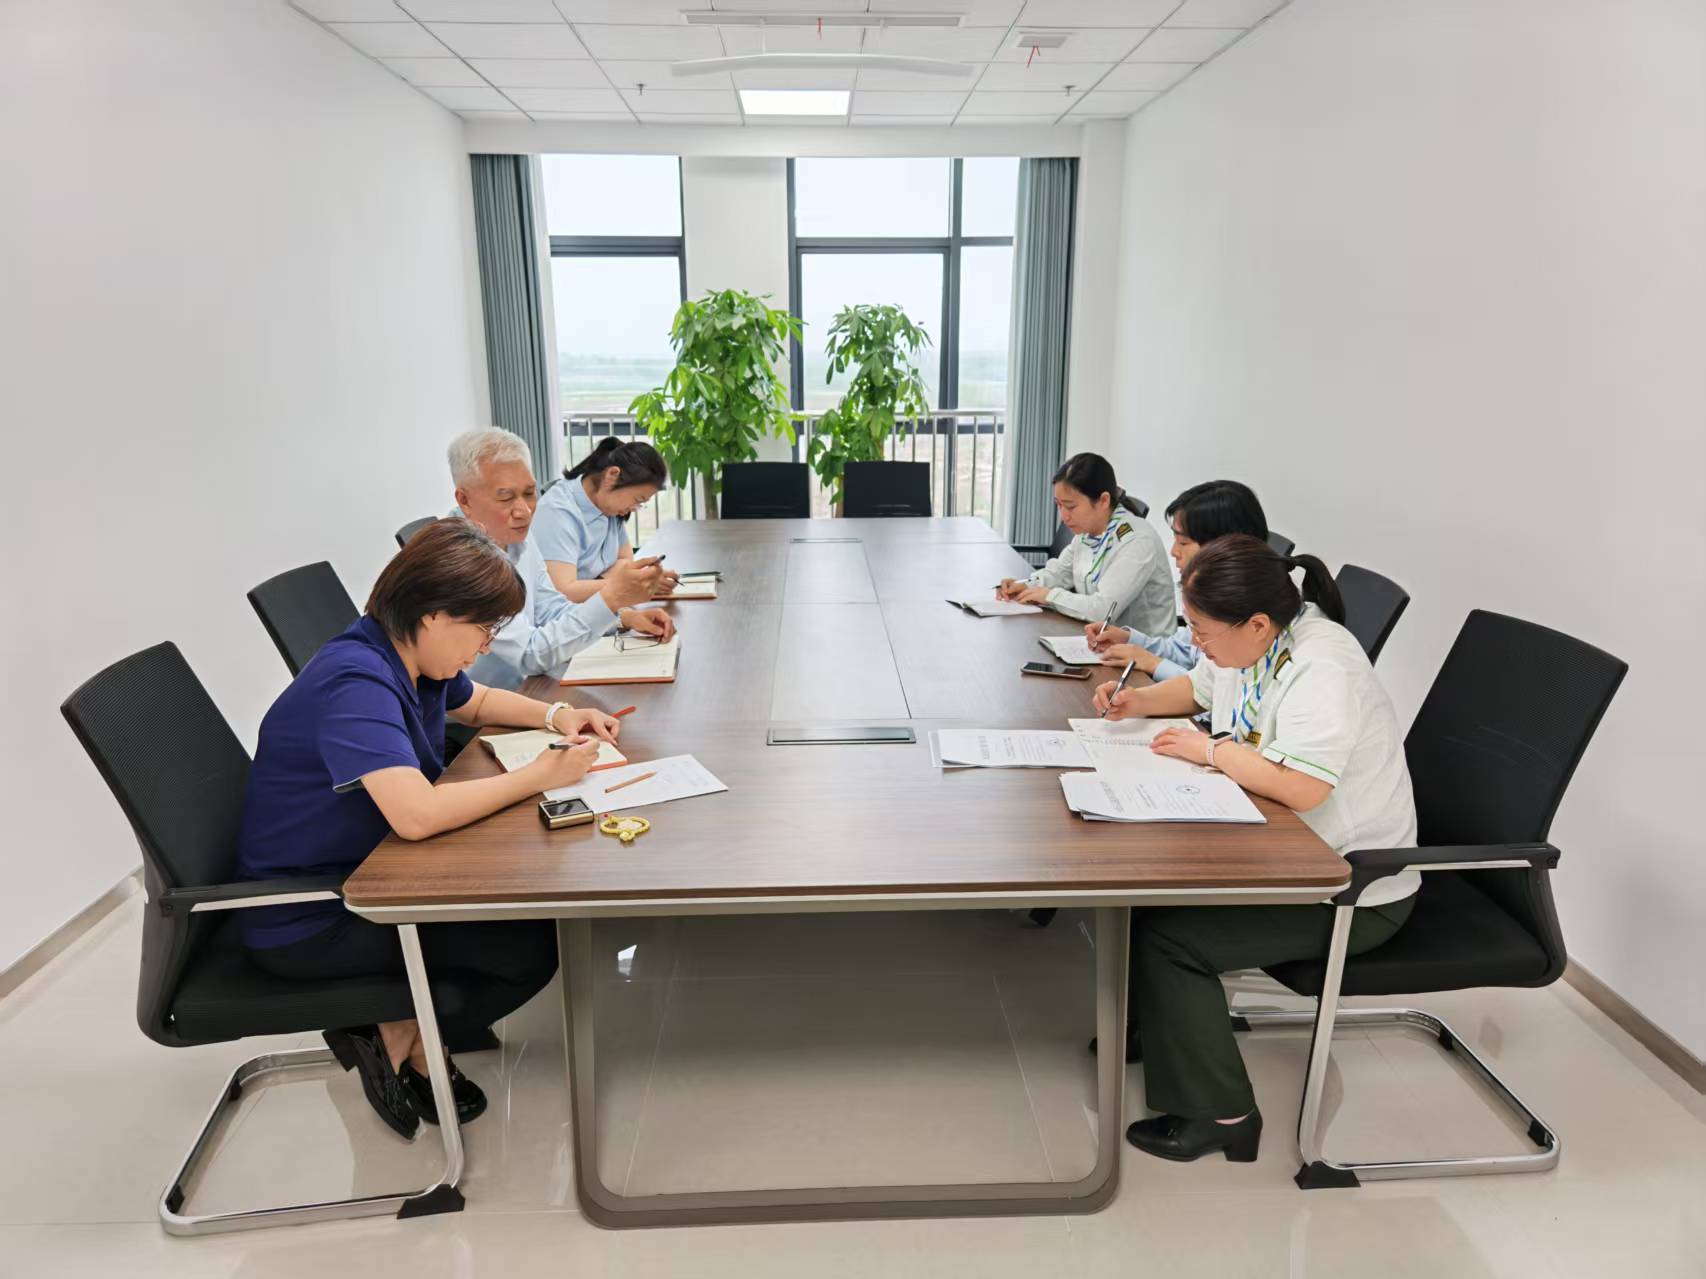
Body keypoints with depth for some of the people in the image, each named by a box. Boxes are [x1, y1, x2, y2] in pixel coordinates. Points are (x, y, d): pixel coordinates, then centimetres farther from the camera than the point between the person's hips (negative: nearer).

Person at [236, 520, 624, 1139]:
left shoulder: (413, 656, -1)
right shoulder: (356, 682, -29)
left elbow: (476, 702, 20)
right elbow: (416, 814, -41)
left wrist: (556, 715, 0)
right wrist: (539, 775, -28)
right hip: (309, 921, -9)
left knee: (534, 898, 2)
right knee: (531, 946, -16)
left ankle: (402, 1034, 13)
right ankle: (404, 1045, 7)